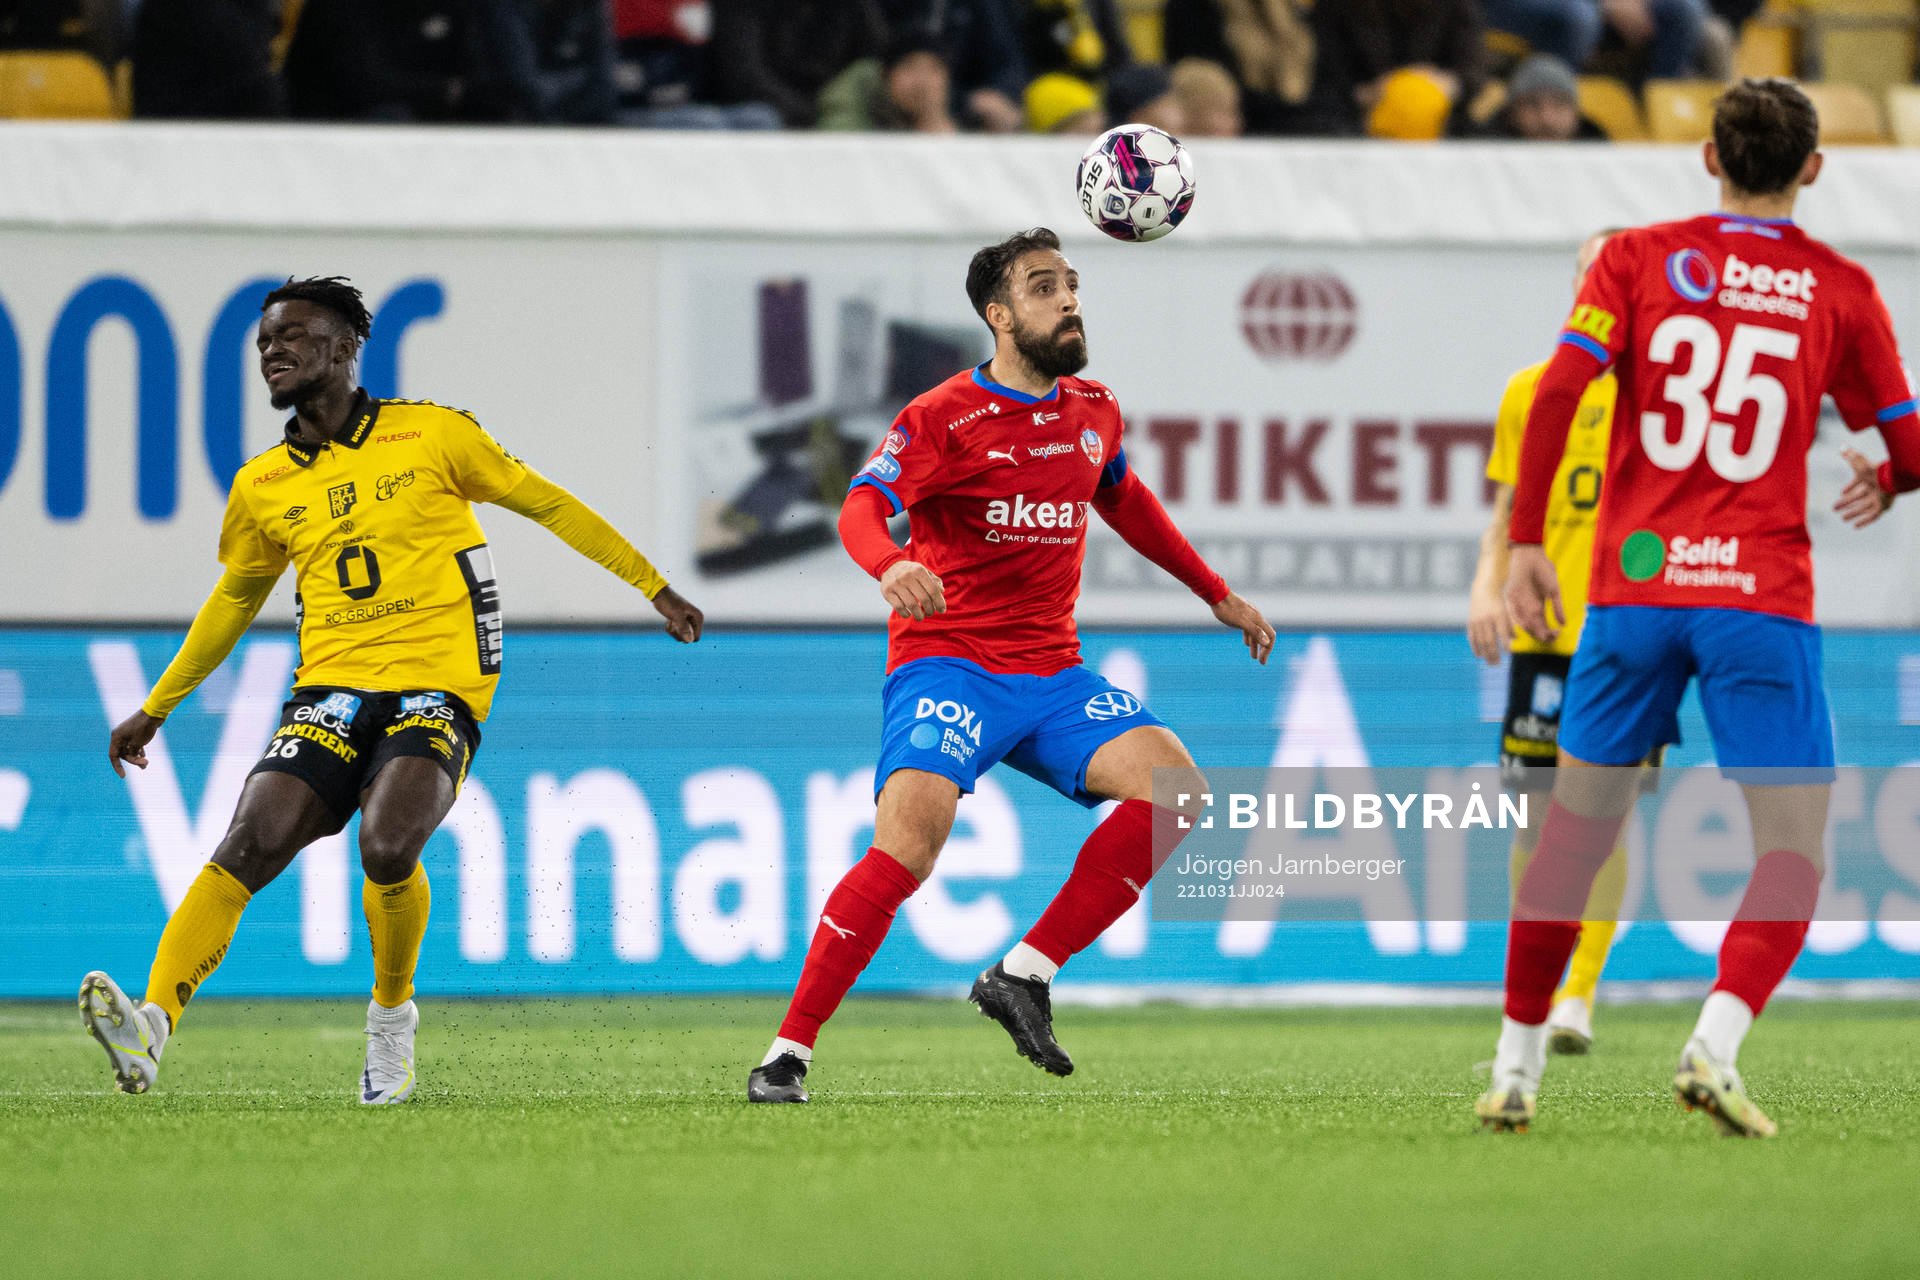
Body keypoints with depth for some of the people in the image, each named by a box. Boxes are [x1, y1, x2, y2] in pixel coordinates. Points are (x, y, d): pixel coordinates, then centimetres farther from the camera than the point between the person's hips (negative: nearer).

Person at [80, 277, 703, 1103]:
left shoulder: (430, 434, 3)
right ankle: (150, 1027, -29)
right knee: (248, 846, -19)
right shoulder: (263, 486, 13)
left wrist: (654, 587, 13)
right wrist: (156, 708, 30)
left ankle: (392, 1017, 0)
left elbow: (546, 504, 11)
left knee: (387, 844, -27)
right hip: (332, 687, 3)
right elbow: (237, 596, 29)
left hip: (438, 685, -3)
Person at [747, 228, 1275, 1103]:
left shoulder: (1094, 411, 12)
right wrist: (890, 565, -45)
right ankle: (787, 1054, -16)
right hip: (948, 663, -6)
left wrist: (1218, 595, 36)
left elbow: (1127, 503, 32)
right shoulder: (945, 418, -8)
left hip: (1050, 673, 6)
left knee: (1172, 783, -16)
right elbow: (862, 508, -22)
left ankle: (1024, 974, -10)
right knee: (908, 845, -26)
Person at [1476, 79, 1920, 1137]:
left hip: (1632, 584, 2)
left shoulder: (1638, 257, 6)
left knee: (1577, 824, 15)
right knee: (1794, 850, 2)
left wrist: (1524, 544, -1)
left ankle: (1515, 1068, 17)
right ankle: (1715, 1042, -21)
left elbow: (1558, 392, -7)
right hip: (1762, 599, -2)